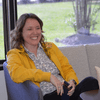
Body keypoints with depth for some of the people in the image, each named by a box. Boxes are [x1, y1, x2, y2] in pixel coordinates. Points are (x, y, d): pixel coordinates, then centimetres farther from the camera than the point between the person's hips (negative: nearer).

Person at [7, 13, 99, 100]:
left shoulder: (51, 47, 23)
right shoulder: (15, 54, 8)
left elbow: (67, 68, 19)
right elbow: (16, 74, -14)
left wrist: (72, 81, -5)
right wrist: (49, 76, -18)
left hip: (67, 91, 6)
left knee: (91, 81, -26)